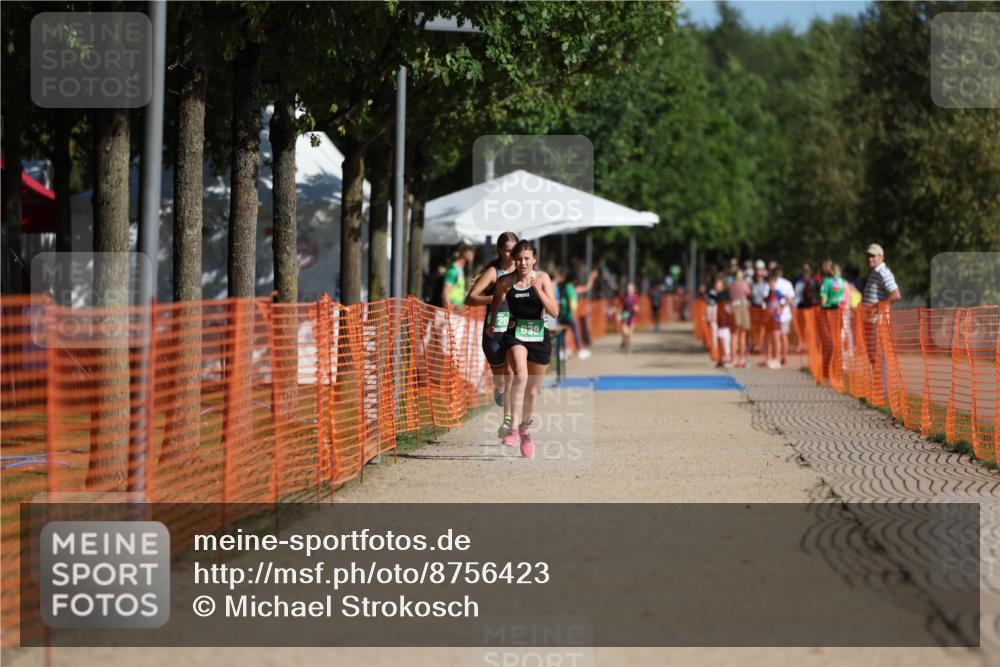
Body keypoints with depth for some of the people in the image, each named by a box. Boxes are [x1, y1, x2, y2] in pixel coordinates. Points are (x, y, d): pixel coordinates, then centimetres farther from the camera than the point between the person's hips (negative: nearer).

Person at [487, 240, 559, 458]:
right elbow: (497, 298, 21)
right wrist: (491, 324, 30)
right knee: (520, 375, -30)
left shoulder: (542, 278, -4)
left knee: (532, 390, 13)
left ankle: (526, 430, 37)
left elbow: (554, 312, -11)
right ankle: (513, 428, -31)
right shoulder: (505, 282, -2)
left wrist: (538, 289, -21)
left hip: (538, 336, 1)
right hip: (515, 334, -1)